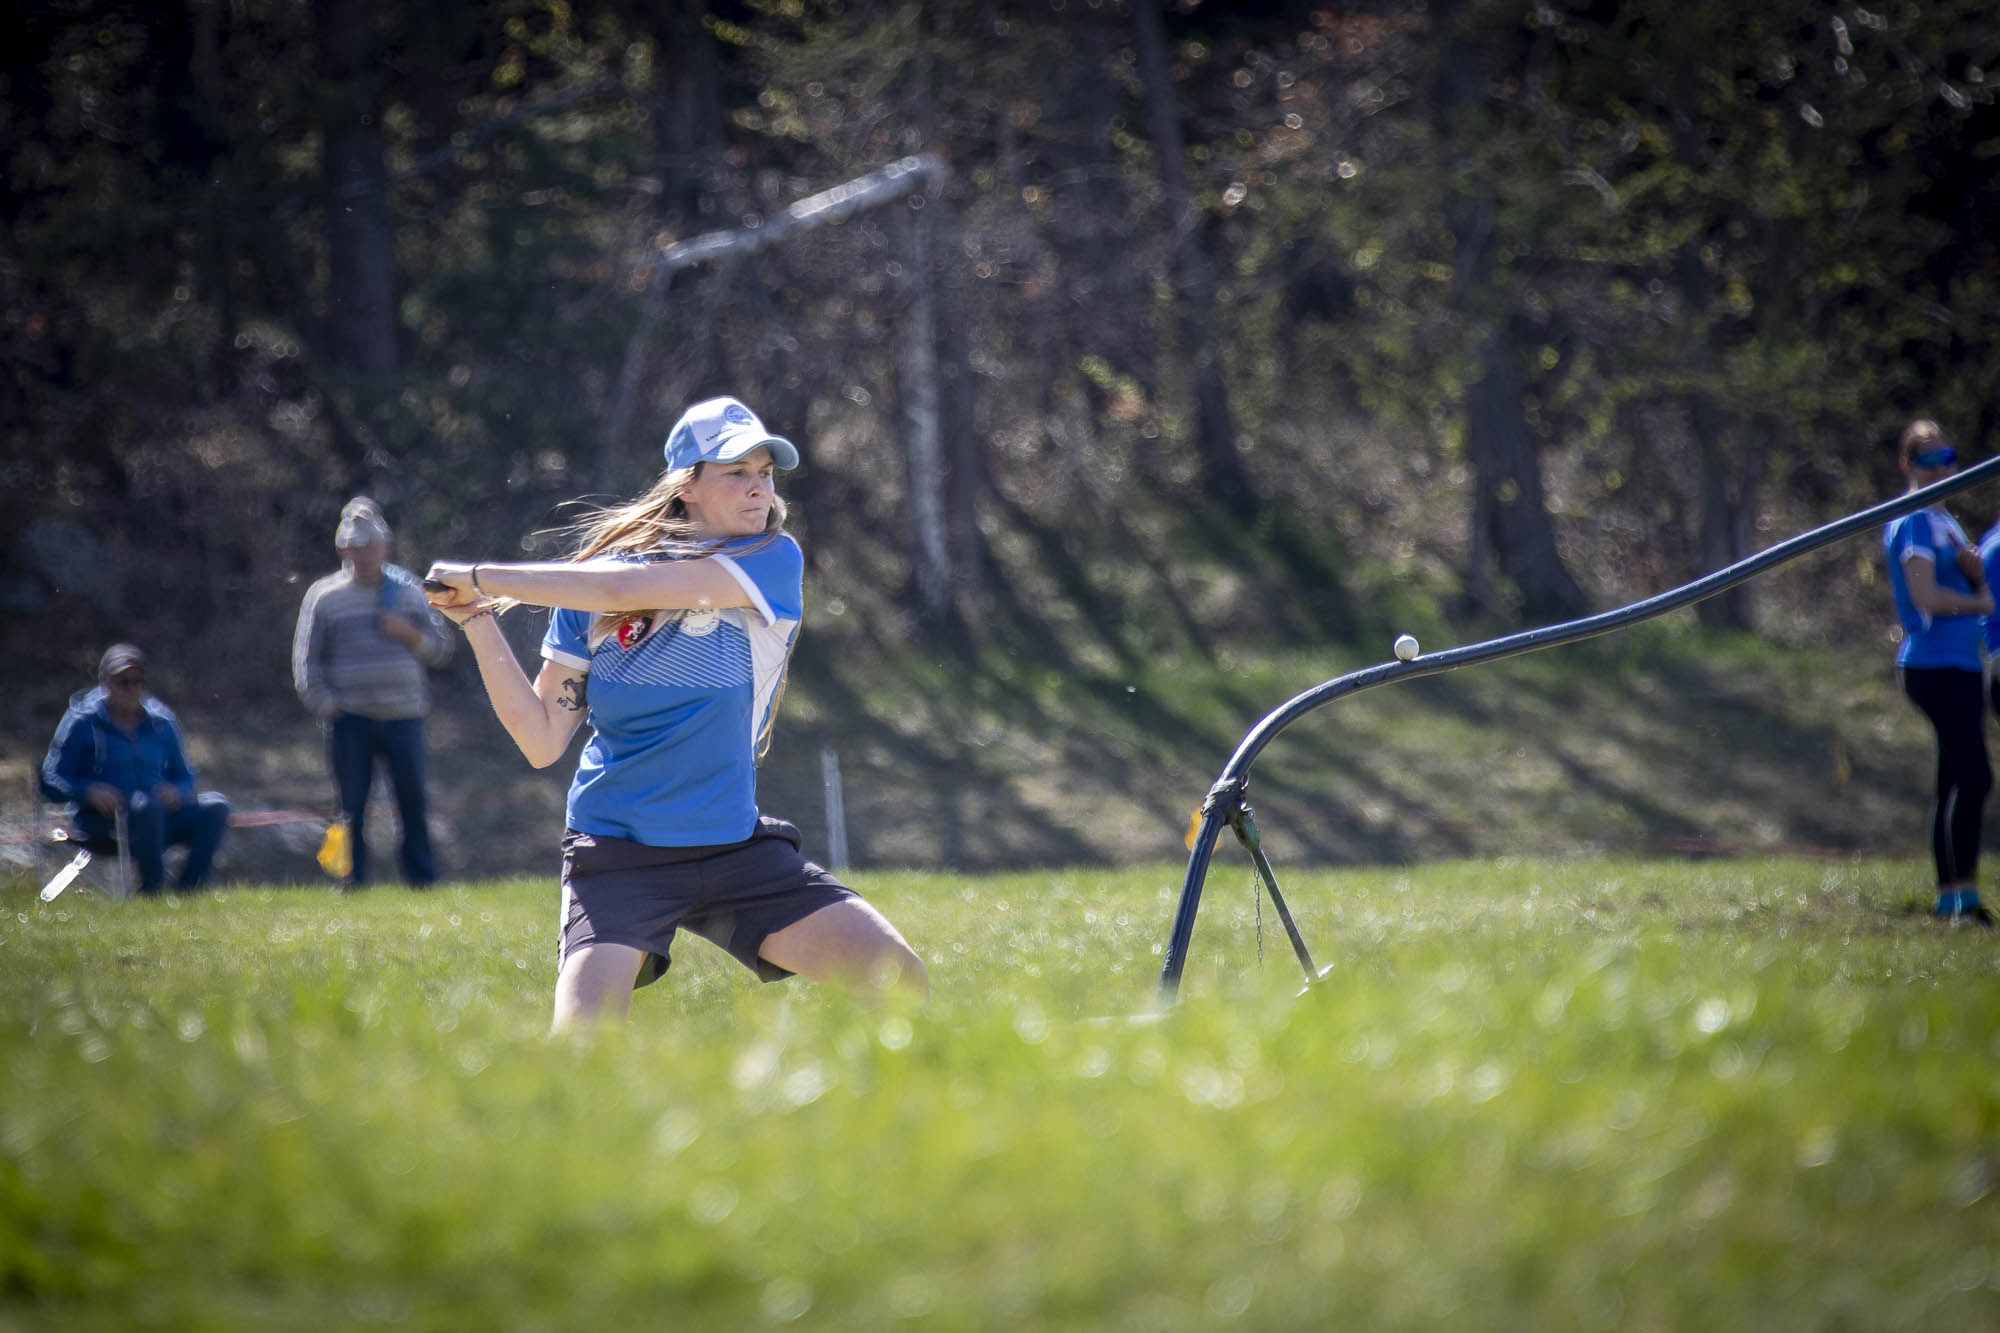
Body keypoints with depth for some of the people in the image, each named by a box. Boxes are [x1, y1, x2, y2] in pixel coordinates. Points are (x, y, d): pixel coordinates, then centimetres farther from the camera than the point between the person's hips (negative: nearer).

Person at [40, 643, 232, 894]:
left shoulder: (162, 722, 14)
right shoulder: (83, 723, 2)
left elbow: (184, 776, 18)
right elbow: (51, 781, -2)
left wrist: (175, 791, -8)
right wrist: (90, 791, -22)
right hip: (102, 820, -5)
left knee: (215, 806, -20)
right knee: (147, 805, -38)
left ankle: (187, 890, -23)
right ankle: (152, 890, -31)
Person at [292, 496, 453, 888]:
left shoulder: (408, 592, 13)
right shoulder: (324, 596, 7)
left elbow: (440, 649, 13)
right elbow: (306, 661, 5)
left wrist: (408, 633, -6)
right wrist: (326, 706, -7)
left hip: (403, 717, 1)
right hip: (350, 719, -1)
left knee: (414, 797, -2)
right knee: (351, 803, -1)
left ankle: (423, 876, 7)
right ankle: (353, 881, 6)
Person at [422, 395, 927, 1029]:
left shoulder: (773, 560, -7)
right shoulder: (593, 583, 0)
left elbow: (625, 589, -19)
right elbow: (542, 741, 0)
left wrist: (481, 577, -13)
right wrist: (477, 620, -7)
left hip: (736, 849, 1)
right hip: (614, 852, -1)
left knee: (897, 979, -12)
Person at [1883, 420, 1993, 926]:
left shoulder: (1945, 520, 19)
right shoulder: (1913, 522, -10)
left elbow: (1980, 584, 17)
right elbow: (1926, 595, -20)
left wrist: (1972, 565, -6)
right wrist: (1979, 602, -4)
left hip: (1961, 665, 10)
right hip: (1934, 666, -10)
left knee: (1958, 781, 10)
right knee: (1973, 777, -17)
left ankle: (1951, 897, 14)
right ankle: (1962, 894, -19)